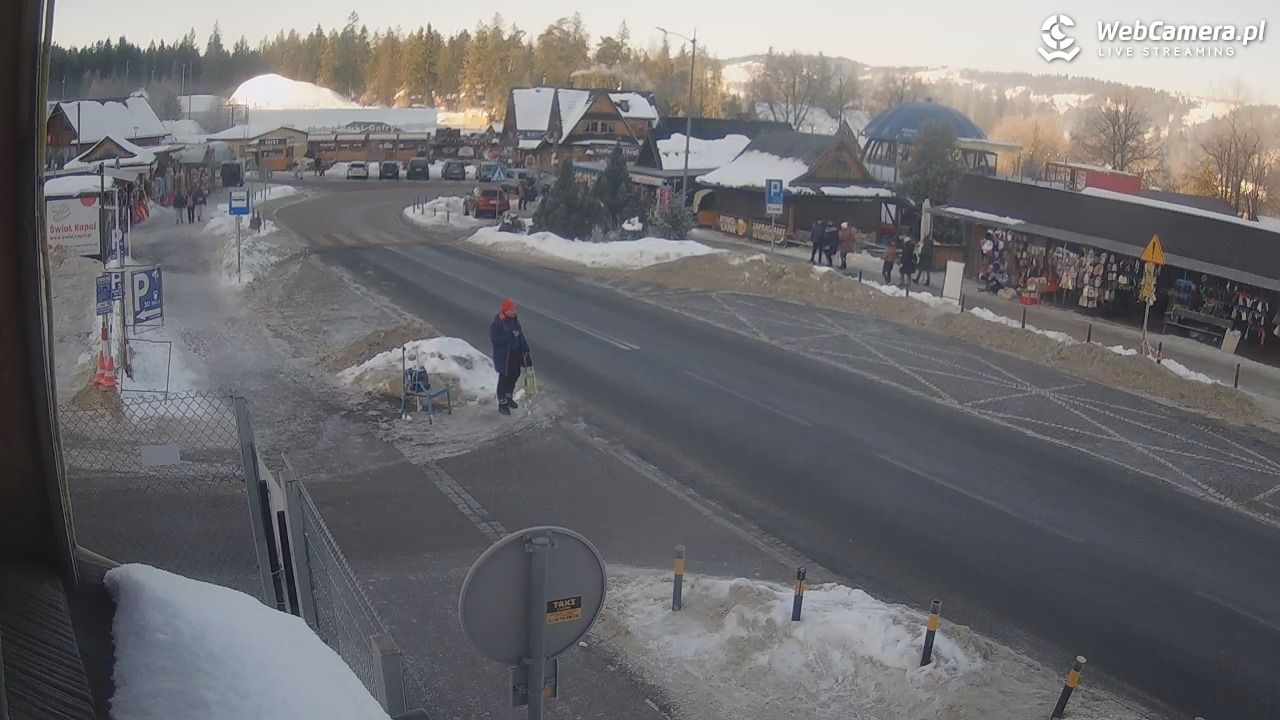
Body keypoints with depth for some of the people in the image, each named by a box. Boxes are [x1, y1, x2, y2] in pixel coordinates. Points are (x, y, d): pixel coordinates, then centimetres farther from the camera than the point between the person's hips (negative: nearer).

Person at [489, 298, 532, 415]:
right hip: (504, 356, -7)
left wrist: (525, 348, 11)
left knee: (514, 376, 20)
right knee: (504, 379, 3)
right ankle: (502, 403, 16)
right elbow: (495, 339, -27)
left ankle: (509, 398, 40)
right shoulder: (497, 323, -23)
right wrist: (511, 336, -30)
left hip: (516, 354, 8)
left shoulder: (514, 319, 0)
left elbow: (520, 334, 11)